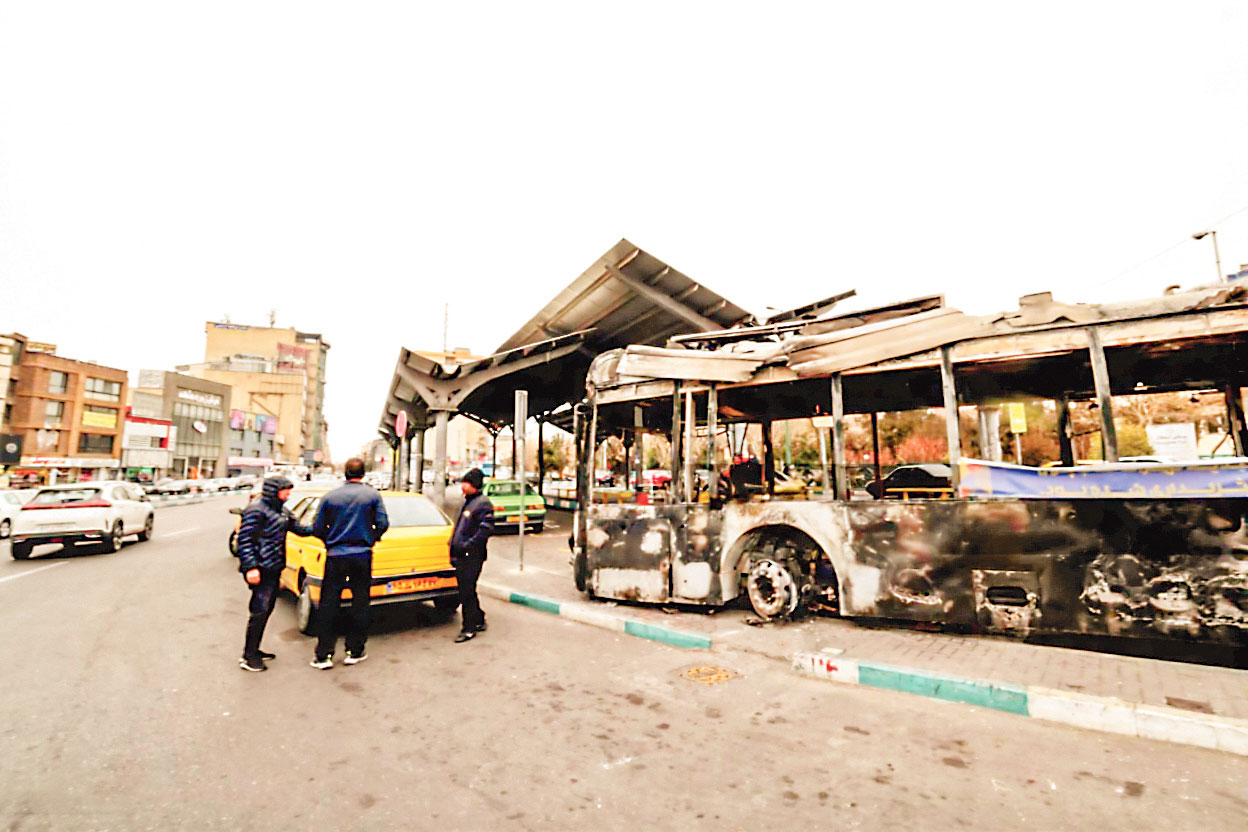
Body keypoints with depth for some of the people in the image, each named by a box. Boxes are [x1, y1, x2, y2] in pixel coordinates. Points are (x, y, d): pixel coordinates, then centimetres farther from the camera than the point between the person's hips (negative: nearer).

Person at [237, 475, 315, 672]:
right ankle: (248, 656, 5)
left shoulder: (282, 511, 15)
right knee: (260, 610, -6)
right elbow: (245, 539, -16)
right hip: (261, 569, -9)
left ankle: (254, 650, 26)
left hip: (274, 567, 9)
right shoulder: (256, 510, -12)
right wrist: (250, 567, -22)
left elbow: (298, 528, 19)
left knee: (267, 609, 14)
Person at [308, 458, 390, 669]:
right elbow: (383, 524, -5)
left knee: (328, 605, 9)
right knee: (360, 604, 10)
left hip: (335, 556, 1)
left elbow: (318, 528, 3)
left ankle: (323, 655, 11)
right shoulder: (373, 495, -2)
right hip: (362, 556, 0)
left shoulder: (330, 497, 1)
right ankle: (355, 651, 16)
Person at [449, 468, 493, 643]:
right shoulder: (468, 502, 18)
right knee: (467, 592, 16)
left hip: (472, 556, -9)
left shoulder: (483, 503, -12)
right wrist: (454, 546, 21)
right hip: (462, 556, 10)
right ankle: (479, 621, 29)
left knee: (467, 593, -5)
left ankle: (469, 628, 5)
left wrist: (469, 545, -23)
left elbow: (487, 529, -21)